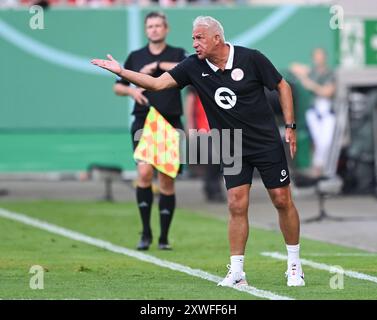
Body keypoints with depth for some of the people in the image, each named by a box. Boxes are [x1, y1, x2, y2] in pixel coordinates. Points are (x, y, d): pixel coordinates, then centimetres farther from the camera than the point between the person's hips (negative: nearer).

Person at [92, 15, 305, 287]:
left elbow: (282, 86, -2)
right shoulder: (194, 66, -4)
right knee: (237, 206, -6)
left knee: (282, 200, -1)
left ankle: (295, 266, 12)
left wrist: (290, 126, -5)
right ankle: (236, 272, -1)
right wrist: (121, 72, -16)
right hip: (232, 150, 3)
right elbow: (158, 83, -6)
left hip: (267, 143, -3)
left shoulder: (251, 59, -12)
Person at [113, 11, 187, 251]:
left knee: (167, 180, 1)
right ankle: (146, 233, -7)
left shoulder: (177, 54, 5)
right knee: (145, 172, -18)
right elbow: (118, 86, 19)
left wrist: (158, 65, -21)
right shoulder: (135, 57, 11)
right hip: (143, 123, 0)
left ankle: (164, 238, 12)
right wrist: (130, 90, -3)